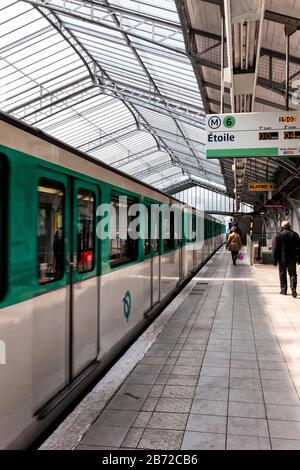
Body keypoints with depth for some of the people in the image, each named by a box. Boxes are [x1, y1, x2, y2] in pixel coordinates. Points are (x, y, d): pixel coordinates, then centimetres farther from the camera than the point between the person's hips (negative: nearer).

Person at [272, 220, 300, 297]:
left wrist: (275, 260, -2)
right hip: (292, 259, 2)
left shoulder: (279, 235, -5)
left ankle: (283, 290, 13)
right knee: (292, 274, 7)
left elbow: (275, 249, -7)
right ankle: (293, 288, -14)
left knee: (282, 274, 10)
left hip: (282, 259, -2)